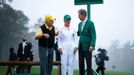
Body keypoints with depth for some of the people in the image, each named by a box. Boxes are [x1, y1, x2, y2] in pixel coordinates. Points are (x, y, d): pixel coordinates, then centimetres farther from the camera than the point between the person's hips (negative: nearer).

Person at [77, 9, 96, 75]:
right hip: (81, 46, 7)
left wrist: (92, 45, -23)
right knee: (81, 63, 8)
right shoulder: (80, 24, 14)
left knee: (89, 64, -4)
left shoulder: (90, 23, -9)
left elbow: (93, 35, -14)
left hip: (87, 47, -7)